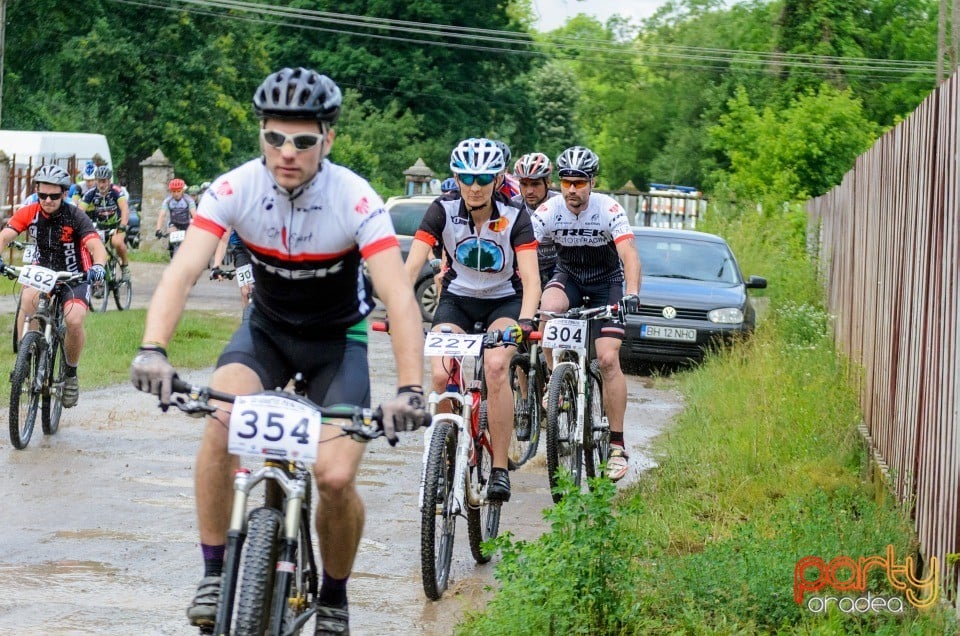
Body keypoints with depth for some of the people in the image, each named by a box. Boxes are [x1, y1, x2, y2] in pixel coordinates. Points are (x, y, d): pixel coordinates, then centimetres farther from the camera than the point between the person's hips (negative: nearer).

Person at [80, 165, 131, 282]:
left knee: (117, 242, -32)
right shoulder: (91, 193, -17)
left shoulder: (116, 191, -24)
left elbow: (125, 209, -36)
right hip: (100, 226, 3)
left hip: (117, 224, -3)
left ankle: (125, 265, -6)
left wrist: (122, 226, -52)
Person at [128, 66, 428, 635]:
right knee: (221, 421, -29)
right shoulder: (236, 189, -21)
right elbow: (183, 272, -30)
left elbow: (400, 296, -34)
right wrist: (153, 349, -48)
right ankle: (215, 576, -14)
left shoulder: (356, 200, -27)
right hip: (267, 330, 1)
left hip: (337, 341, -1)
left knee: (335, 477, -17)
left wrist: (411, 390, -48)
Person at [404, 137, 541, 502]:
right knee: (440, 376, -23)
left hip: (504, 301, -2)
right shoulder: (443, 212, -16)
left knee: (496, 367, -30)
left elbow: (530, 278, -26)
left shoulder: (514, 218, -19)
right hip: (457, 299, 2)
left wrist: (525, 321, -45)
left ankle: (500, 469, -23)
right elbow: (411, 266, -23)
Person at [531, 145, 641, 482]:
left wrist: (632, 294, -50)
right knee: (548, 309, -35)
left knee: (608, 358, -16)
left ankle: (617, 444, -9)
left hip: (607, 281, -2)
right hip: (568, 276, 2)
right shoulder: (549, 211, -19)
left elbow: (629, 255, -33)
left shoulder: (609, 210, -24)